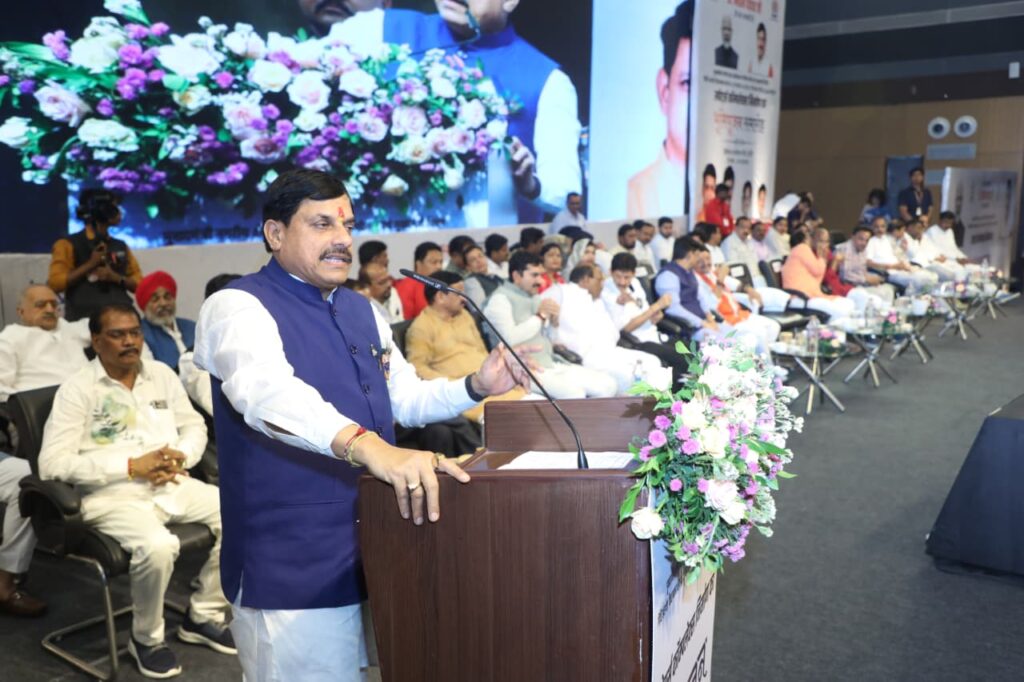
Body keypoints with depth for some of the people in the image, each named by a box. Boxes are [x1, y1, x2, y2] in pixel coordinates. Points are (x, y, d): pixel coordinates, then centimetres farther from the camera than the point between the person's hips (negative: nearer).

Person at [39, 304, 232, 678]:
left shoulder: (162, 373, 11)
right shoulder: (78, 388, -5)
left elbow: (194, 426, 17)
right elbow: (52, 463, -12)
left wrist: (180, 457, -7)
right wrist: (132, 466, -17)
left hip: (172, 485, 6)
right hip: (113, 493, -5)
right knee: (157, 546, -34)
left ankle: (203, 616, 6)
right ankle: (146, 639, -4)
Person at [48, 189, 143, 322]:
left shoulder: (121, 246, 14)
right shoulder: (68, 245, 1)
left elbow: (139, 283, 12)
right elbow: (55, 283, -8)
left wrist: (116, 278, -6)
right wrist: (91, 264, -12)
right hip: (83, 320, -4)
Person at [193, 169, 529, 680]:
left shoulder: (361, 310, 10)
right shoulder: (238, 307, -15)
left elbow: (405, 399, 18)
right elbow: (267, 392, -35)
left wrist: (475, 386, 1)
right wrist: (366, 446, -50)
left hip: (375, 550, 8)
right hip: (295, 569, -8)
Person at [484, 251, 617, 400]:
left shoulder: (535, 298, 19)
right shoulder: (500, 298, -5)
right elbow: (509, 338, -20)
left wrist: (553, 320, 0)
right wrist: (540, 316, -12)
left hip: (552, 365, 8)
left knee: (608, 385, -4)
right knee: (574, 393, -31)